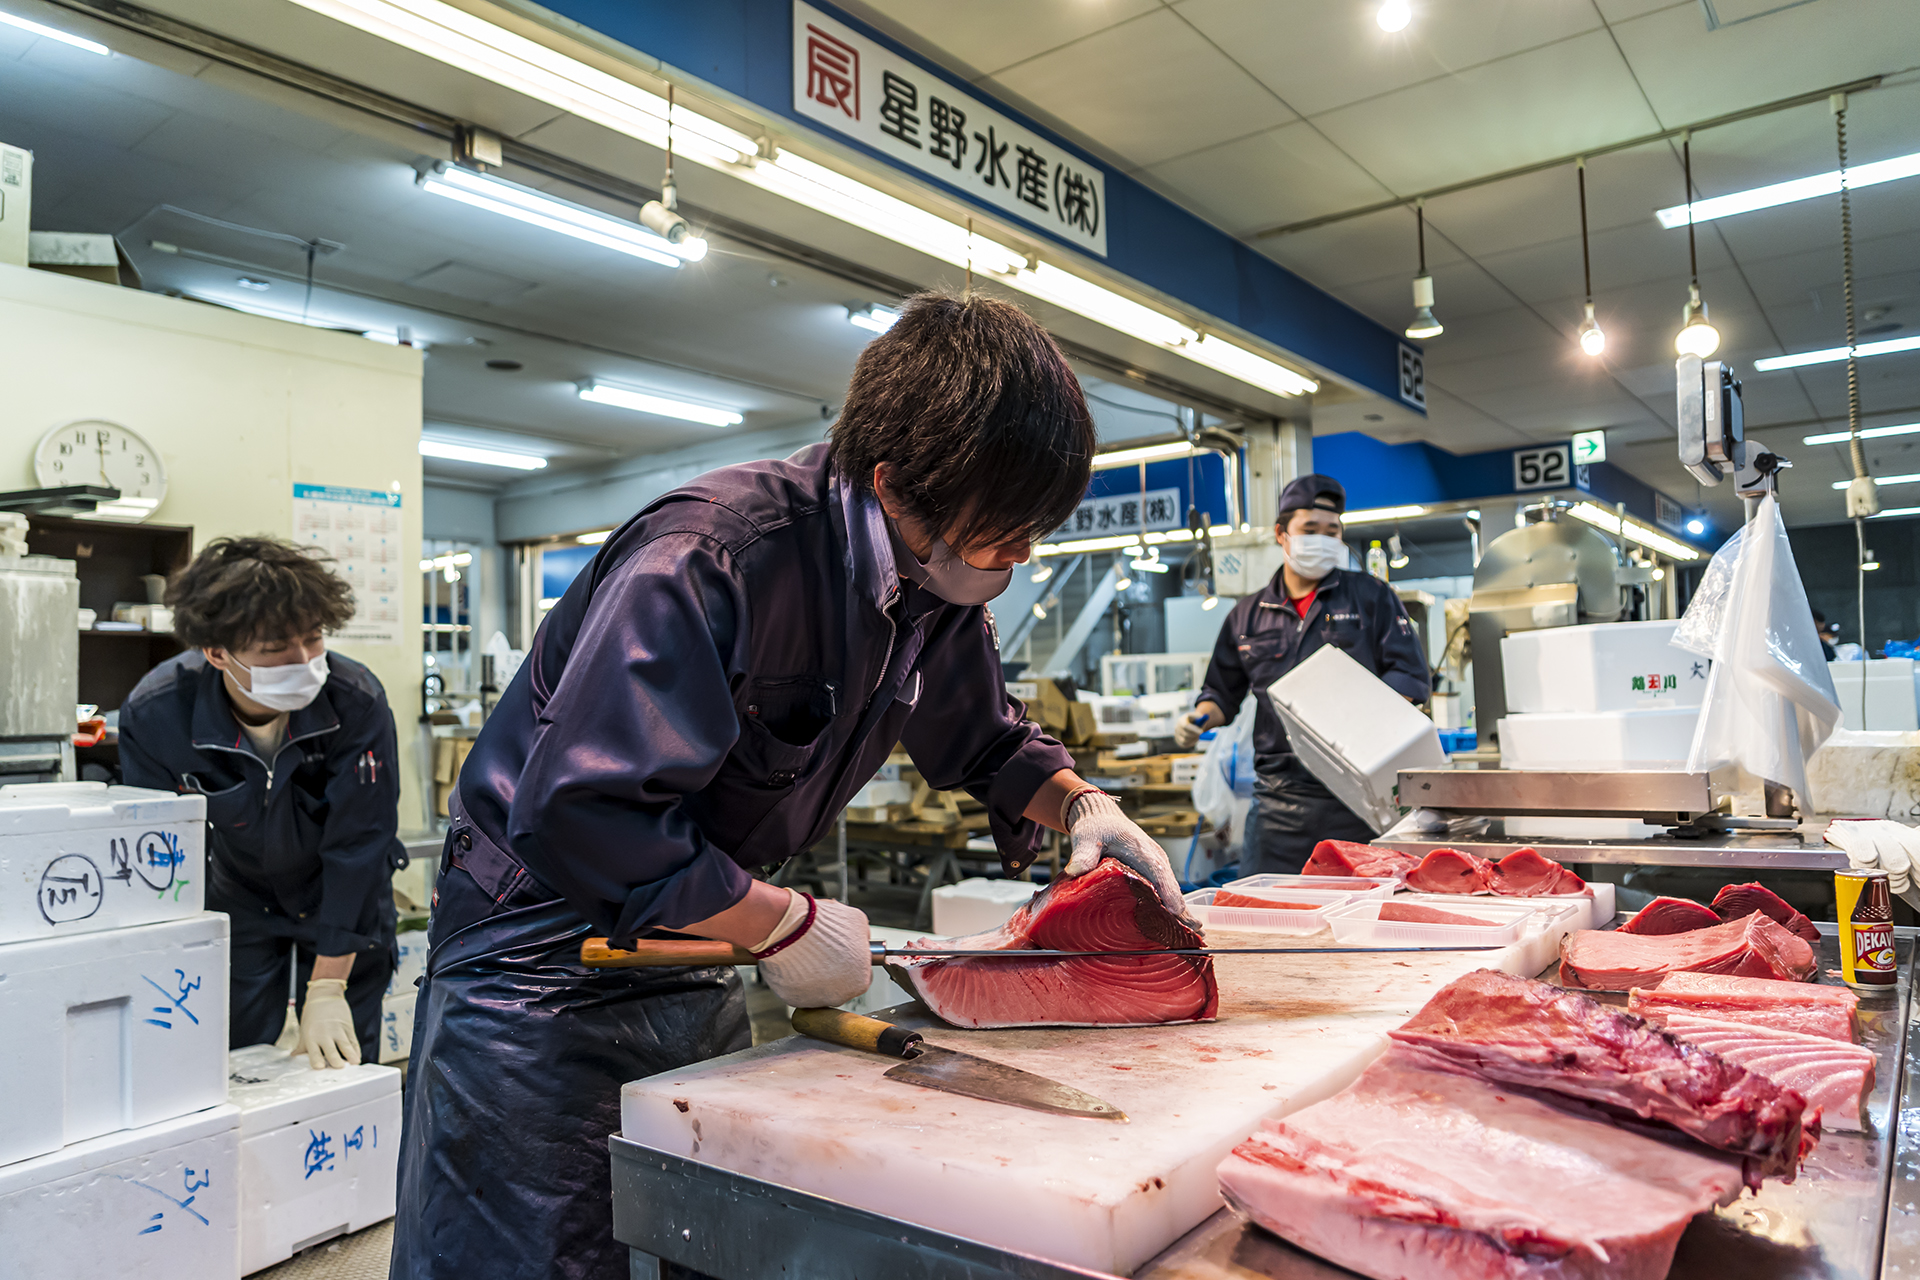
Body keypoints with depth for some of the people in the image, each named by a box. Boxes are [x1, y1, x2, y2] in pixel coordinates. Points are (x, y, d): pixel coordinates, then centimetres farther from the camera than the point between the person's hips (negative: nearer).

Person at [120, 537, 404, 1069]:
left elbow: (359, 845, -23)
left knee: (343, 1062, 4)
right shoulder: (153, 714, -26)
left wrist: (327, 989, -20)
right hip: (239, 895, 1)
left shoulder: (357, 701, -31)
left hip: (346, 899, -1)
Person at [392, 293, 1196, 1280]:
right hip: (541, 966, -7)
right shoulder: (712, 556, -30)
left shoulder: (937, 586, -2)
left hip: (694, 961, 8)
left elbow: (984, 740, 15)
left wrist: (1083, 805, -5)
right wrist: (785, 927, -24)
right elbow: (580, 815, -33)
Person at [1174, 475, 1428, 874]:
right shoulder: (1248, 616, 13)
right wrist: (1199, 718, 0)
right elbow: (1223, 692, 21)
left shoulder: (1371, 597, 8)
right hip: (1279, 794, 2)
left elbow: (1413, 676, 3)